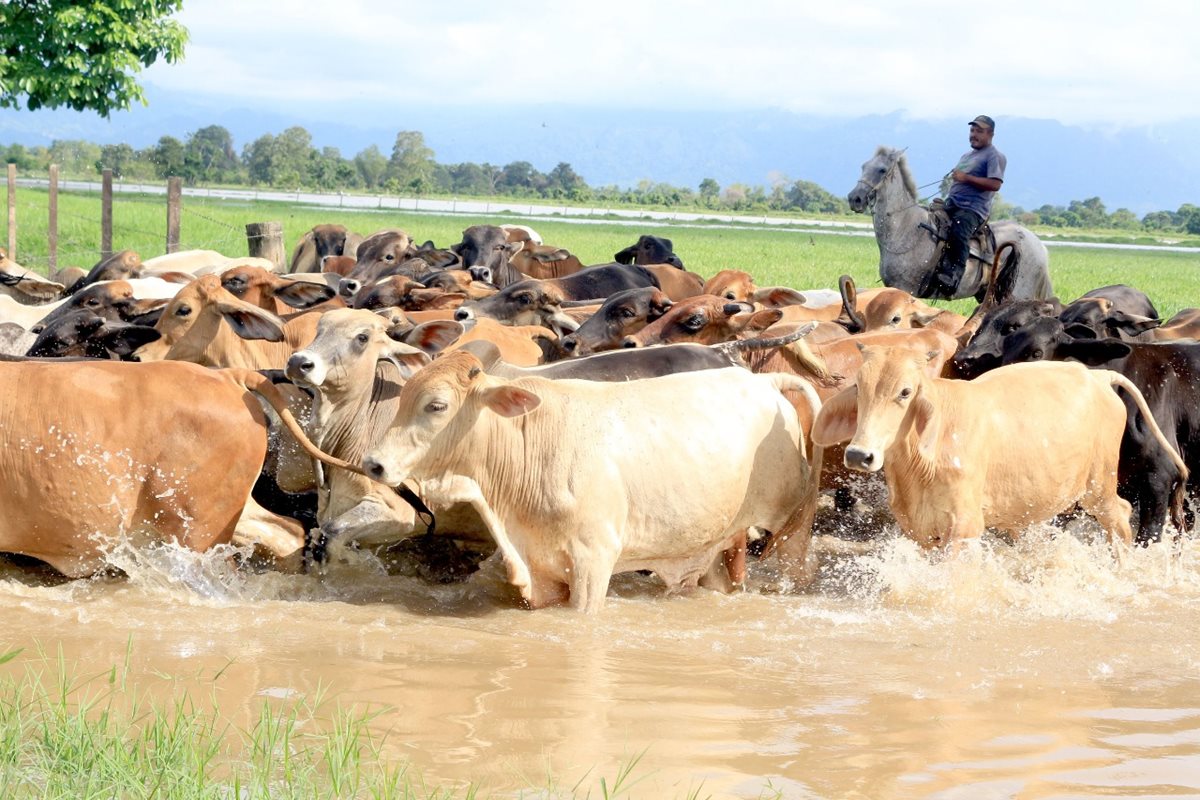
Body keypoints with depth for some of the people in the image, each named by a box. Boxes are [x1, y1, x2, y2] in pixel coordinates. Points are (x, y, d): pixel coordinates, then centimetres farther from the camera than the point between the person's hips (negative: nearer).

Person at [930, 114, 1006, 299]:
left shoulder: (994, 156, -1)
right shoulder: (966, 156, 27)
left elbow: (995, 184, -15)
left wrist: (966, 178, -18)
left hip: (973, 209, -10)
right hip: (952, 205, 10)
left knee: (959, 231, -36)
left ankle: (952, 277, -44)